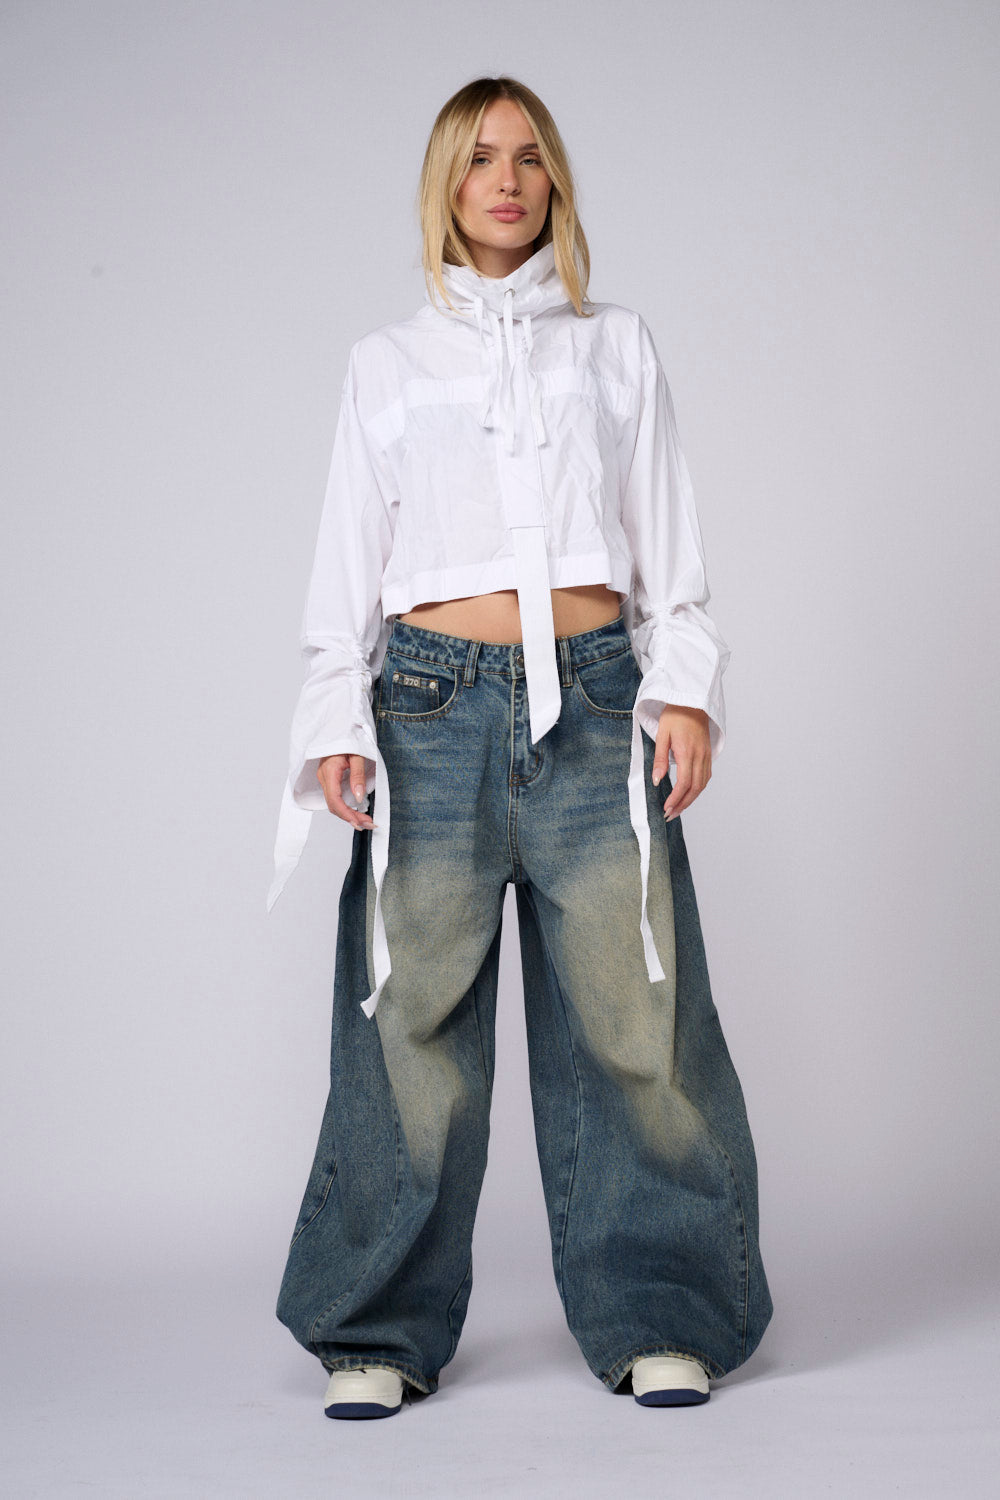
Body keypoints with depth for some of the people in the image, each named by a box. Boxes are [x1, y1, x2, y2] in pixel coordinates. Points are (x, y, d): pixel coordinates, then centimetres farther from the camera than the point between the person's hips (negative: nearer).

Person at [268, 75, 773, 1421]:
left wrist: (685, 689, 0)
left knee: (628, 1007, -3)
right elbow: (348, 557, 12)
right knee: (415, 1016, -2)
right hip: (434, 705, 0)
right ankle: (381, 1331, 10)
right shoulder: (387, 363, 15)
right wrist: (337, 721, 1)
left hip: (594, 703, 0)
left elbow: (669, 544, 12)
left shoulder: (618, 348, 16)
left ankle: (655, 1320, 9)